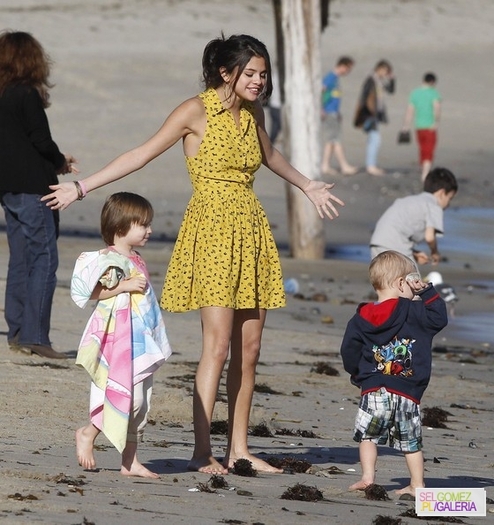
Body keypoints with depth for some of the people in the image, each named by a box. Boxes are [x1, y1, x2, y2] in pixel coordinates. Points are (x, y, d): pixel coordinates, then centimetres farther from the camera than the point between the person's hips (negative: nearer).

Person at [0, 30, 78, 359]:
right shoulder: (27, 95, -14)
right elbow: (42, 141, -15)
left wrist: (56, 161, 14)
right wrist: (62, 163, 5)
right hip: (33, 187, -8)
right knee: (44, 260, -6)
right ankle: (34, 335, -11)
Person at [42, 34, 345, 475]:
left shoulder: (253, 113, 11)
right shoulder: (196, 112, -7)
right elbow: (144, 154, -6)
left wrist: (308, 186, 48)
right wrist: (82, 187, -10)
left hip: (250, 231, 6)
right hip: (212, 227, -6)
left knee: (249, 347, 4)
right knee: (218, 343, -13)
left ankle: (239, 449, 9)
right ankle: (202, 452, -11)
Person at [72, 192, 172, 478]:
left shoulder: (136, 260, 16)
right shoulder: (110, 259, -12)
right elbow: (92, 291, -19)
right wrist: (124, 286, -23)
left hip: (140, 342, 9)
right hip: (118, 338, -9)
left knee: (139, 402, 7)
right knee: (127, 395, -14)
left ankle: (131, 460, 9)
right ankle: (88, 434, 3)